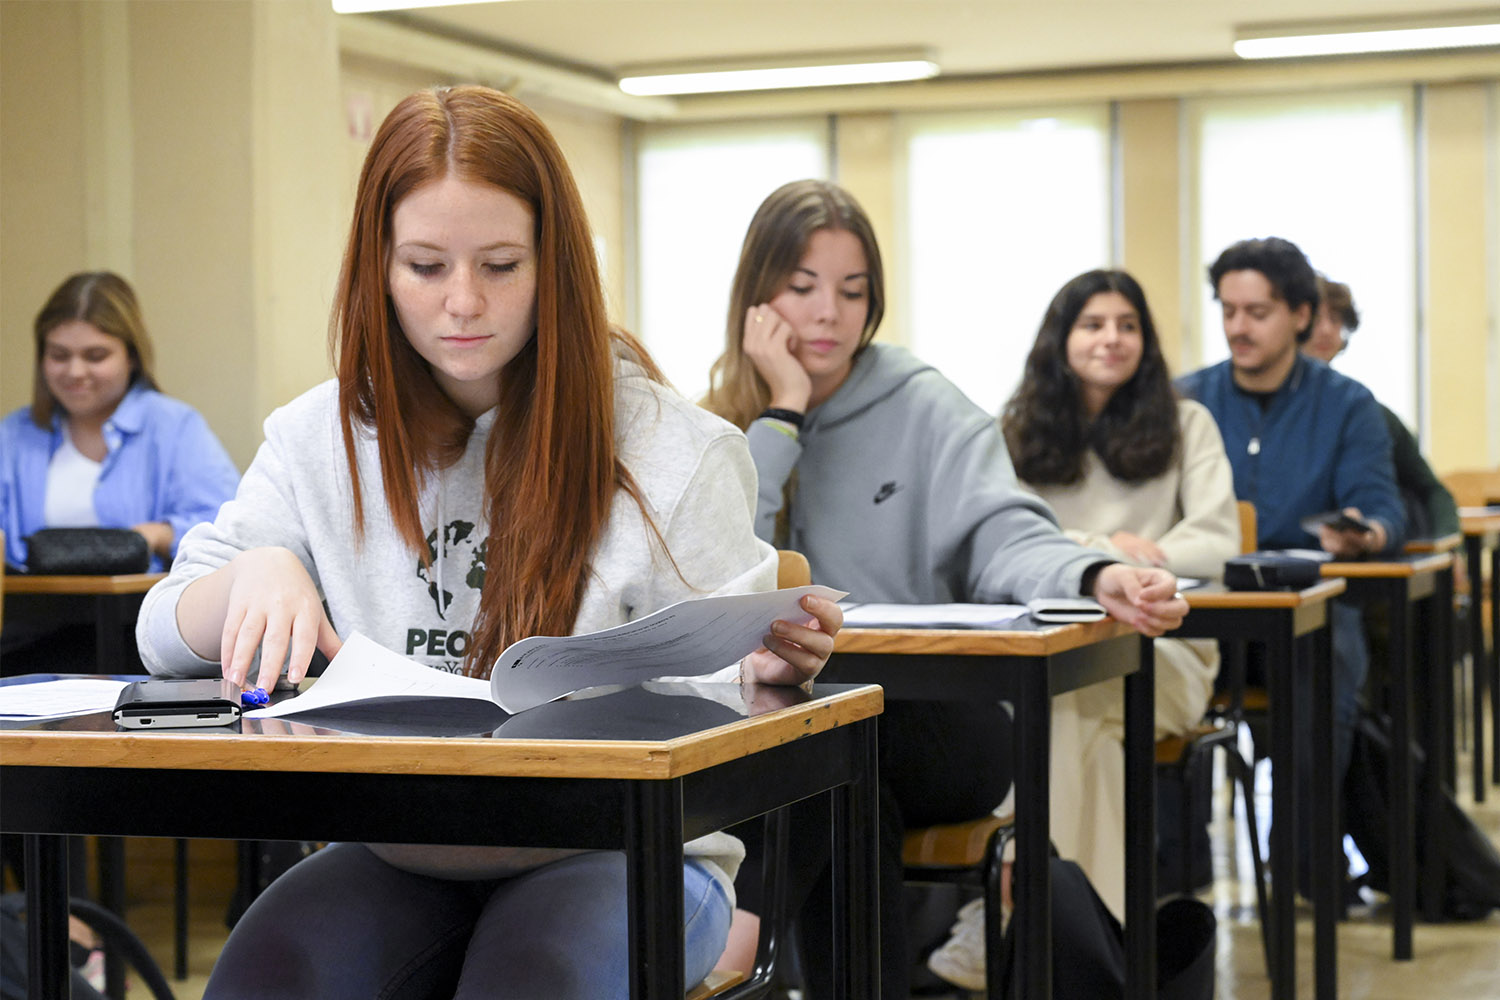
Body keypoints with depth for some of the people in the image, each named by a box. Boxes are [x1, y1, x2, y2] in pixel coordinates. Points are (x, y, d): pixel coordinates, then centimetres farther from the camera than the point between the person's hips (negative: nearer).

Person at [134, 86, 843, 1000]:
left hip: (623, 849, -2)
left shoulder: (671, 449, -3)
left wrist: (772, 663, -24)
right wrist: (258, 572, -16)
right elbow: (166, 637, 6)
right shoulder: (324, 437, 7)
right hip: (405, 851, 3)